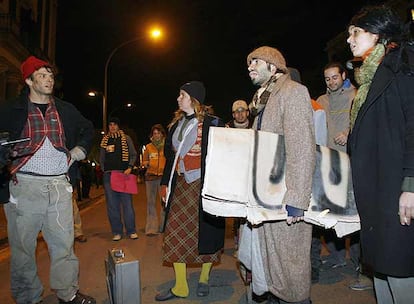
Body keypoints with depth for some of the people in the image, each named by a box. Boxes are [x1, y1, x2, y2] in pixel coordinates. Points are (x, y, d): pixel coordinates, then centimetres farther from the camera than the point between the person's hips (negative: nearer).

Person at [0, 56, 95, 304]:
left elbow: (88, 129, 26)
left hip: (59, 184, 3)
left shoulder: (66, 110, 13)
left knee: (64, 242, 7)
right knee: (23, 245, 6)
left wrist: (81, 148, 13)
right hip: (24, 185, -2)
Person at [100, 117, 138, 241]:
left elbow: (133, 155, 7)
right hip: (108, 175, 2)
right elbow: (101, 159, 19)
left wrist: (129, 168, -7)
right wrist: (104, 170, 5)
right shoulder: (104, 140, 15)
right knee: (112, 204, 2)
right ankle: (116, 232, 10)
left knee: (127, 202, -3)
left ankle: (131, 231, 6)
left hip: (124, 173, -2)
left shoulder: (126, 138, 9)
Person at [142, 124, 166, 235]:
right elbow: (144, 161, 21)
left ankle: (164, 226, 9)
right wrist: (146, 163, -1)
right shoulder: (148, 147, 14)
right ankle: (151, 228, 8)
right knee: (151, 201, 2)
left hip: (164, 176, -2)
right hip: (150, 176, 3)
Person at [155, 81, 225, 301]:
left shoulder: (211, 124, -8)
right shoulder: (176, 124, 12)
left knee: (205, 233, 6)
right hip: (180, 185, 6)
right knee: (176, 234, 5)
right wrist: (165, 183, 14)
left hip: (203, 186, -6)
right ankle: (180, 287, 18)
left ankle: (204, 279, 28)